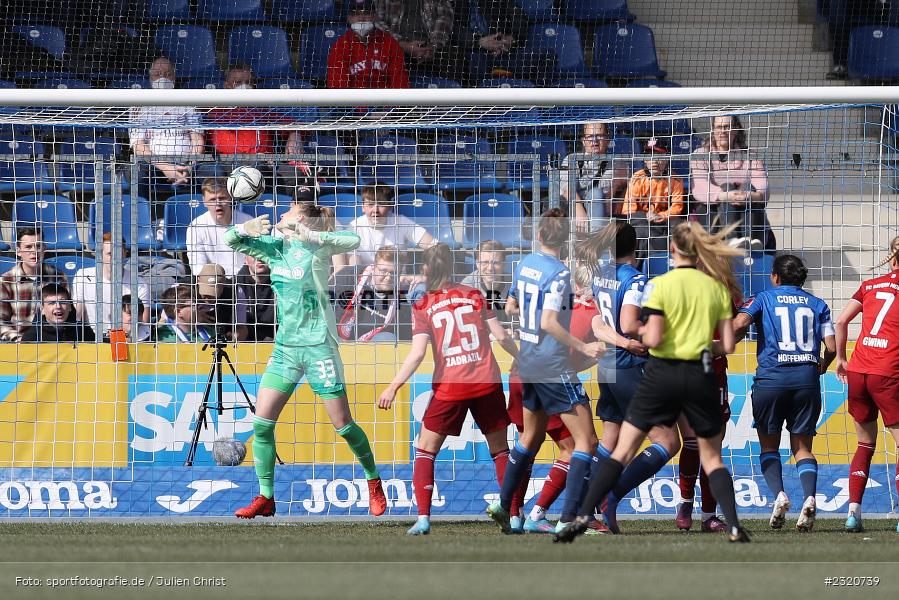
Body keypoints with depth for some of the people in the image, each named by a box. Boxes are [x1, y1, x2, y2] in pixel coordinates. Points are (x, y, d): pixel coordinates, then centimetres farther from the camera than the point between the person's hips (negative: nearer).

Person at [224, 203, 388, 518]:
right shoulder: (274, 247, 8)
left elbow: (352, 240, -25)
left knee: (343, 424, -1)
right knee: (261, 422, -4)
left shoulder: (315, 246, -8)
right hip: (285, 347, 6)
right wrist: (245, 229, -18)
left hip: (318, 347, -6)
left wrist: (308, 235, -32)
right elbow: (230, 240, 4)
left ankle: (374, 483, 20)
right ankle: (265, 498, 3)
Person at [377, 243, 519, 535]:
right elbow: (501, 336, 5)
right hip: (487, 381, 2)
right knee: (499, 448, 13)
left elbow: (417, 353, -11)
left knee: (425, 449, 10)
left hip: (449, 386, -2)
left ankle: (423, 517, -3)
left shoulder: (422, 306, -1)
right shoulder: (474, 295, 6)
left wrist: (394, 386, -9)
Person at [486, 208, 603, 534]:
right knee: (586, 440, -6)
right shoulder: (558, 273, -17)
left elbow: (511, 307, 18)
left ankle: (503, 505, 23)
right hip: (554, 366, -8)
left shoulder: (524, 265, 5)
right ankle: (568, 517, -17)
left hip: (528, 361, 8)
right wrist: (583, 347, -22)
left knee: (531, 436, 23)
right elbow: (549, 323, -24)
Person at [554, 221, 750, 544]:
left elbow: (653, 339, -14)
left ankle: (583, 516, -5)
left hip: (661, 374, -2)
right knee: (712, 458, 14)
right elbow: (727, 345, 1)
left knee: (622, 451, 4)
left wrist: (643, 333, 8)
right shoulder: (717, 288, 2)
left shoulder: (660, 285, -7)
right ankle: (734, 527, -1)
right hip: (700, 378, 2)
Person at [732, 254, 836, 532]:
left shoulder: (763, 299, 8)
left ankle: (778, 494, -12)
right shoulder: (817, 304, 14)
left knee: (769, 444, 11)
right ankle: (809, 496, -17)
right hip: (807, 378, 2)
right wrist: (823, 364, 29)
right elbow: (832, 347, 7)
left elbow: (739, 324, -10)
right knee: (802, 446, 8)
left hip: (771, 376, -2)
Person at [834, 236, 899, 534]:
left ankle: (853, 510, 7)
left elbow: (840, 321, 9)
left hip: (856, 373, 5)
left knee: (865, 444, 17)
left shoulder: (871, 285, 12)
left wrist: (841, 358, 18)